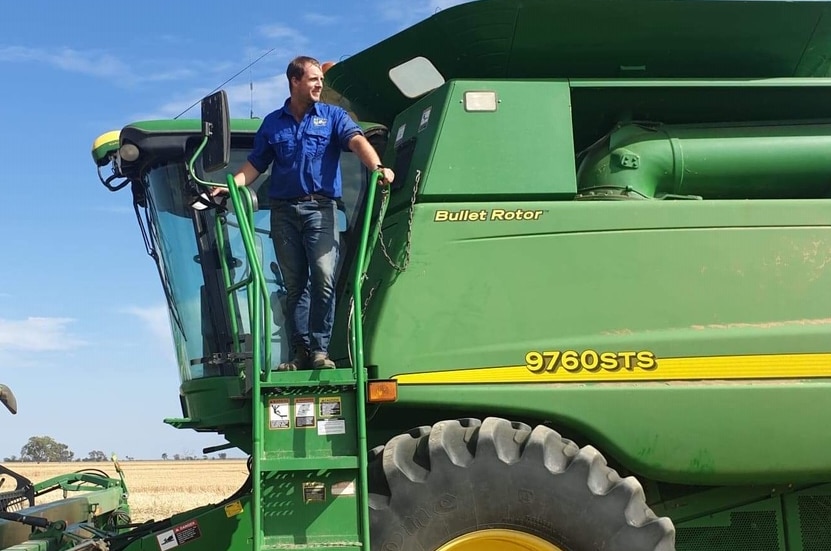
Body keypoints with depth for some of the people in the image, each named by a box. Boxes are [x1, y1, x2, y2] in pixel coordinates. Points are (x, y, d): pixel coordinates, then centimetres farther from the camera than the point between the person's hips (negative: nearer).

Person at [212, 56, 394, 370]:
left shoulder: (333, 116, 8)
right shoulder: (272, 123, 15)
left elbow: (357, 141, -10)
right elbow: (255, 165, 17)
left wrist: (377, 167, -29)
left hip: (321, 206, -2)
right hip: (284, 210, 3)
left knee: (323, 278, -14)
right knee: (294, 283, 3)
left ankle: (320, 349, -9)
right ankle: (300, 350, 7)